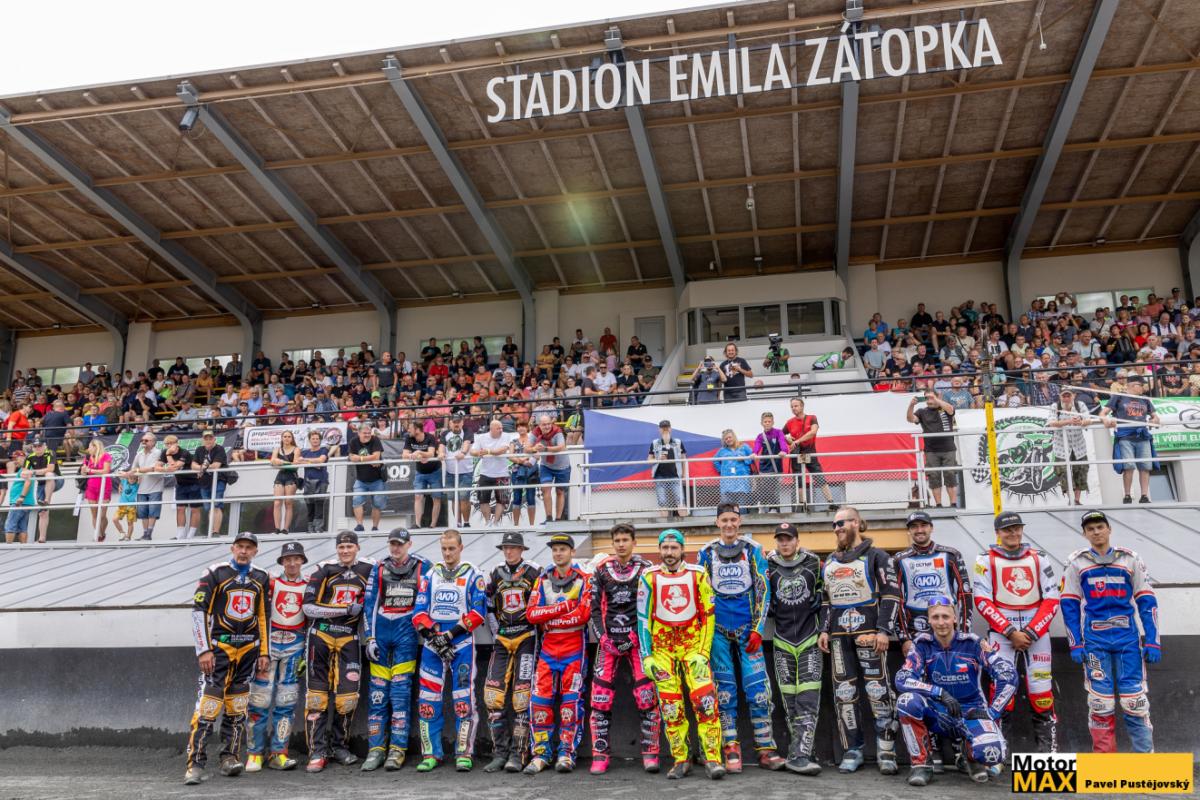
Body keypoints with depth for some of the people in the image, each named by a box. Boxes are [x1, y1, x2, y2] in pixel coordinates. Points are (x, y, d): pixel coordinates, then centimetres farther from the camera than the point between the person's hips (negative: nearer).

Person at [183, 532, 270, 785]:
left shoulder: (261, 579, 10)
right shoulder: (215, 574, -3)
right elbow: (199, 611, -6)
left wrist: (265, 652, 8)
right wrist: (204, 650, -12)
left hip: (249, 649, 4)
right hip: (219, 647, -4)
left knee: (237, 707, 6)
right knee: (208, 704, -12)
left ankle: (230, 758, 15)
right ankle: (195, 764, -7)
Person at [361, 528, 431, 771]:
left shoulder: (423, 567, 3)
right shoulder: (379, 569, 9)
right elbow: (369, 604, 8)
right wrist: (370, 638, 1)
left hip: (406, 631, -2)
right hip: (381, 631, 2)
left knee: (400, 691, -6)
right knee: (377, 691, 1)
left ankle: (397, 750, -1)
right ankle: (376, 749, 7)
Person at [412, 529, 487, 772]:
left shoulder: (473, 575, 2)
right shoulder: (431, 575, 12)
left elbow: (478, 611, -6)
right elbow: (420, 610, 7)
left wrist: (450, 634, -13)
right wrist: (431, 634, -10)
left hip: (462, 644, -3)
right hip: (432, 643, 3)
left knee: (464, 700, -5)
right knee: (427, 700, 2)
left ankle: (464, 754, 3)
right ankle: (431, 754, 11)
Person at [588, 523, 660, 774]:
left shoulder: (646, 569, 2)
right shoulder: (601, 570, 8)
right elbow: (595, 608, 8)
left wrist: (634, 637, -9)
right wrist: (603, 638, -4)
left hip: (638, 640, -2)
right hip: (609, 640, 2)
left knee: (647, 696, -8)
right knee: (600, 697, -3)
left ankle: (650, 753, 4)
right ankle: (600, 755, 6)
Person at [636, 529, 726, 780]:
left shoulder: (698, 574, 1)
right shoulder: (650, 577, 1)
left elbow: (708, 614, 1)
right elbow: (643, 617, 3)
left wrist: (704, 652, -7)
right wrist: (647, 656, -2)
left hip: (693, 644, -1)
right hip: (662, 646, 1)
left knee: (705, 700, -12)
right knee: (670, 706, 1)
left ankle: (713, 759, -6)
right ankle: (680, 761, 13)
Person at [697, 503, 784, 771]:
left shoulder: (753, 550, 5)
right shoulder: (707, 553, 7)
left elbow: (763, 590, 3)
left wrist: (757, 628, -4)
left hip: (747, 628, -1)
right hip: (718, 629, 1)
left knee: (757, 687, -5)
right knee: (724, 689, 1)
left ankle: (766, 749, 3)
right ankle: (731, 749, 8)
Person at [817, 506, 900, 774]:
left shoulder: (876, 556, 2)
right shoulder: (830, 562, 19)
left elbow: (891, 595, -4)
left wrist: (883, 630, -12)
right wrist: (824, 630, 12)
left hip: (868, 631, -5)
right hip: (839, 635, 5)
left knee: (878, 691, -7)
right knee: (843, 693, 4)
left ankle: (886, 752, 1)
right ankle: (852, 751, 11)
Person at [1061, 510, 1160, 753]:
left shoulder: (1130, 559, 7)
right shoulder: (1077, 562, 6)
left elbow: (1146, 602, 6)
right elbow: (1069, 605, 6)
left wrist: (1152, 642, 0)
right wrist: (1075, 644, 0)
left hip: (1127, 638, 0)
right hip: (1094, 640, 0)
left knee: (1135, 699, -3)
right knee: (1100, 702, 1)